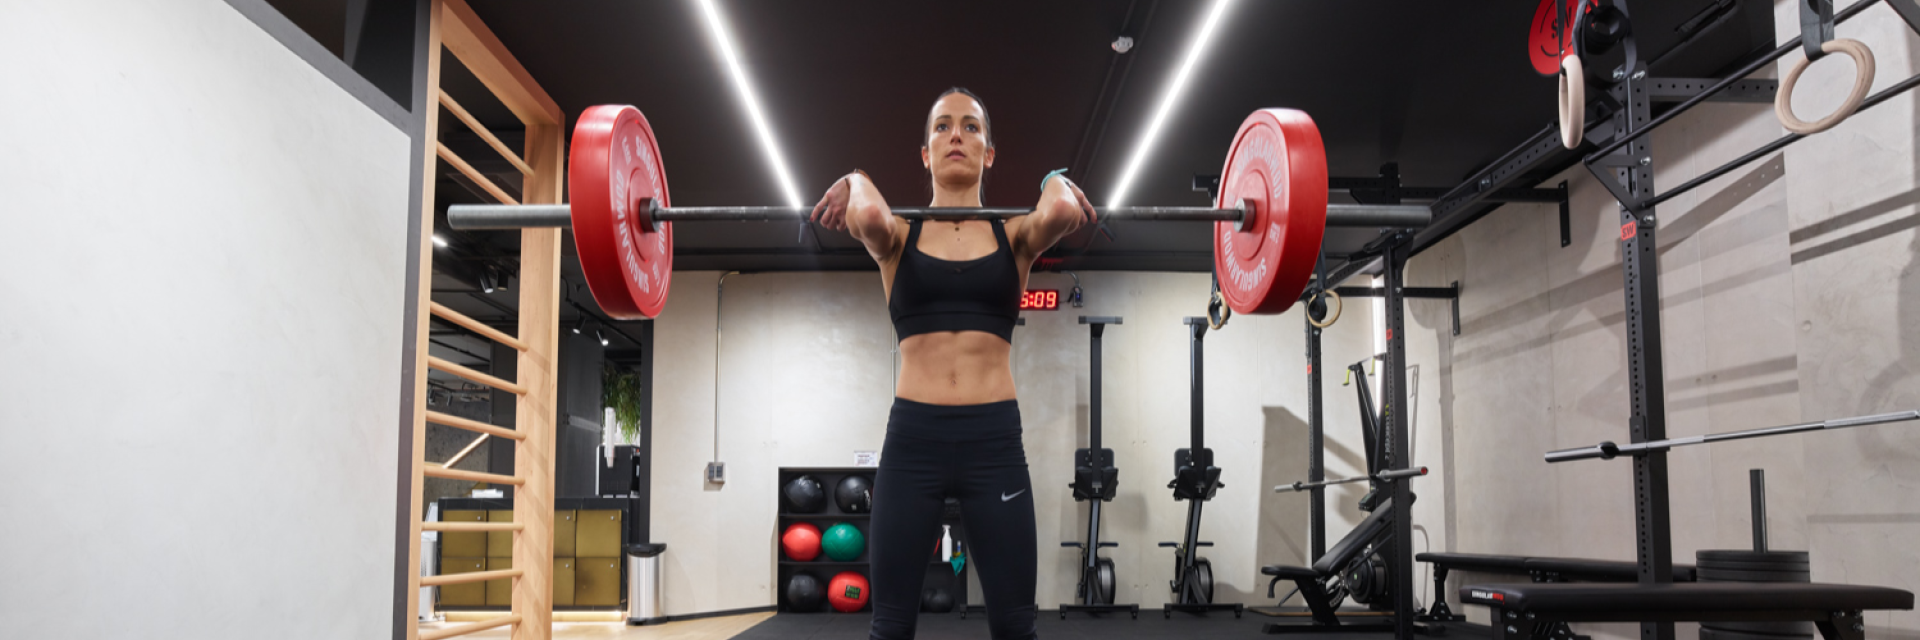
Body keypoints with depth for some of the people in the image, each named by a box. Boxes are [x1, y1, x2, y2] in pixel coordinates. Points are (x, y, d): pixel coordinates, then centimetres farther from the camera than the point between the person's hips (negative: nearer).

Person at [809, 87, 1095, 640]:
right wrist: (855, 184, 0)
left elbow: (1062, 212, -18)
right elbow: (870, 217, -20)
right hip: (912, 439, 0)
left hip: (994, 440, 0)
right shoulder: (899, 238, 6)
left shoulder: (1014, 235, 7)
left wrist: (1056, 185, 2)